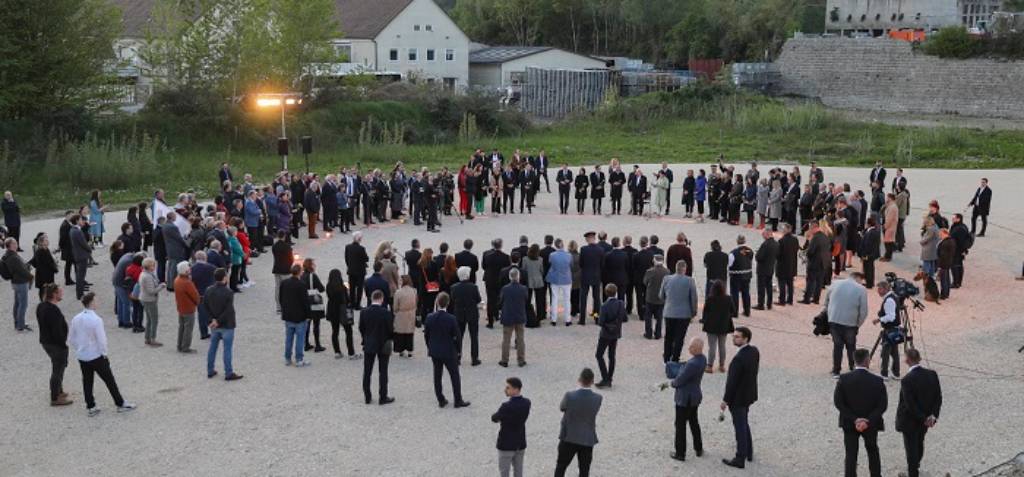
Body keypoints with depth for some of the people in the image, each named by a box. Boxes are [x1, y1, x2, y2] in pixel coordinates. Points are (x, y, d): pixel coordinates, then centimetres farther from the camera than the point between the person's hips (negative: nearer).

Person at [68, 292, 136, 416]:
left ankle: (90, 407, 21)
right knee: (110, 381, 7)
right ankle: (120, 404, 17)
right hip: (96, 356, -6)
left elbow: (71, 338, 6)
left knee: (87, 382, 15)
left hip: (82, 356, 6)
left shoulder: (76, 319, -3)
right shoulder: (96, 320, -22)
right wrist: (104, 353, -4)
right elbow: (101, 340, -19)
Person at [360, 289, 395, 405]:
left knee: (367, 372, 11)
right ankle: (383, 397, 9)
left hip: (368, 345, 3)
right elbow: (391, 330, -12)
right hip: (383, 346, -3)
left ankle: (367, 397, 15)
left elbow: (361, 328, 2)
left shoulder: (364, 312, -6)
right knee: (383, 372, 6)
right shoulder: (386, 313, -17)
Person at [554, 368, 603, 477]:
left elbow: (561, 408, 1)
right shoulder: (598, 398, -14)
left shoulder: (569, 396, -19)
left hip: (569, 437, -1)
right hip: (587, 440, 1)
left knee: (560, 467, 17)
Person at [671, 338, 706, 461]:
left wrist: (672, 382, -2)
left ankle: (680, 453, 16)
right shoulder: (702, 358, -2)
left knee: (680, 425, 6)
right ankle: (699, 449, 35)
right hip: (695, 396, 9)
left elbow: (679, 380, -22)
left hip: (685, 398, -9)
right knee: (694, 422, 24)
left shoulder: (693, 364, -32)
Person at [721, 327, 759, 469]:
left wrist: (725, 400, -14)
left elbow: (732, 382, -24)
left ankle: (740, 460, 17)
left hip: (738, 398, -8)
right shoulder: (754, 351, -4)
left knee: (740, 428, 5)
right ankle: (748, 452, 38)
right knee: (743, 424, 26)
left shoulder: (738, 358, -30)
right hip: (749, 394, 8)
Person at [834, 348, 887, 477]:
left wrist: (854, 419, -12)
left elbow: (839, 403, -13)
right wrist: (868, 421, -15)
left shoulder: (844, 379, -13)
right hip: (871, 424, 0)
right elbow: (882, 405, -16)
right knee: (873, 452, 21)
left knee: (851, 455, 8)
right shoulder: (877, 381, -15)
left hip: (850, 423, 0)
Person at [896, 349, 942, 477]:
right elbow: (938, 398, -7)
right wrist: (933, 415, -9)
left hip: (910, 421, -6)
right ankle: (916, 466, 49)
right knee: (919, 443, 27)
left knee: (911, 448, 10)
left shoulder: (907, 380, -29)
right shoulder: (932, 375, -11)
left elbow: (910, 405, -26)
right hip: (925, 419, 6)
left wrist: (924, 419, -16)